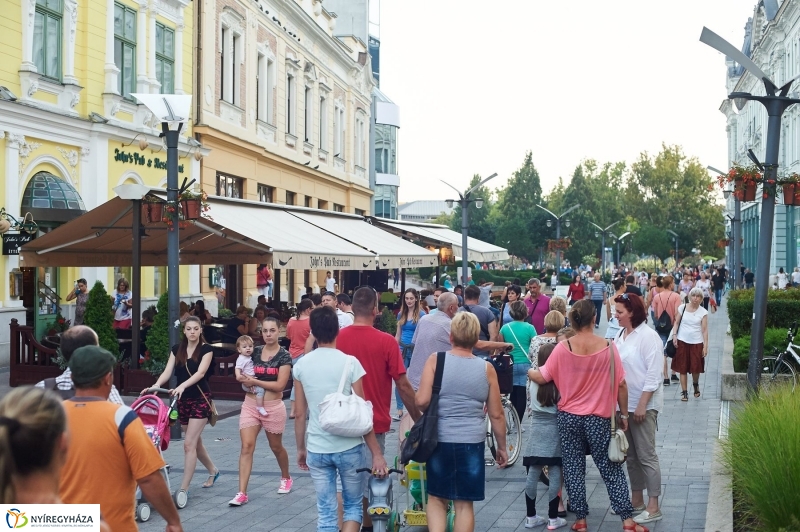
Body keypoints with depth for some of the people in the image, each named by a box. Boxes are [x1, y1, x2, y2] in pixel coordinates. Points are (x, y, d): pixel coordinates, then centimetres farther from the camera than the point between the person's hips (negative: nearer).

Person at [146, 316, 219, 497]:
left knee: (189, 444, -11)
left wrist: (182, 385, -37)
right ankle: (213, 471, 39)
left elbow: (200, 373, -21)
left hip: (200, 399, -6)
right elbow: (168, 371, -3)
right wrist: (156, 385, -23)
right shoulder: (177, 349, 6)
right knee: (195, 442, 16)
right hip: (182, 400, 6)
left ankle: (184, 489, -8)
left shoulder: (206, 349, -8)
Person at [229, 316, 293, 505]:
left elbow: (280, 385, -15)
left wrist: (255, 381, -18)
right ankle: (242, 493, -7)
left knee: (276, 447, 15)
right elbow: (240, 369, 14)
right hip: (250, 405, 3)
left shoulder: (284, 356, -8)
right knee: (246, 446, -7)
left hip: (273, 407, -3)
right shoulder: (254, 352, 4)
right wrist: (242, 377, -10)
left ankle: (286, 478, 42)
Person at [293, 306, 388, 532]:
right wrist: (377, 453, -4)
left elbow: (300, 413, 3)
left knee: (325, 513, 9)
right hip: (349, 447, -2)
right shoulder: (349, 362, -9)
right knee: (353, 505, 14)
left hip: (316, 449, 2)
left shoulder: (301, 365, -1)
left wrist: (301, 448, 16)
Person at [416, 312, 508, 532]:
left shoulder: (435, 360, -4)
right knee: (464, 503, 9)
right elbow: (496, 414, 4)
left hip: (438, 439, 0)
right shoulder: (486, 368, 0)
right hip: (472, 442, 0)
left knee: (436, 498, 15)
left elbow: (421, 401, -11)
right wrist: (502, 447, 16)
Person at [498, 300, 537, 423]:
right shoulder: (529, 328, -6)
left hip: (510, 365, 3)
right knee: (522, 395, 0)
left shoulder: (505, 328, 2)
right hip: (525, 365, -3)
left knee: (513, 394, 12)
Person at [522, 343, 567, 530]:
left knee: (532, 475, 6)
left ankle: (531, 516, 13)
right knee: (555, 476, 1)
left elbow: (532, 406, 11)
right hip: (554, 432, -4)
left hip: (537, 431, 4)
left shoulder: (535, 381, 3)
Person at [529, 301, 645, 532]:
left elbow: (541, 378, -5)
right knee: (611, 469, 9)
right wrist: (623, 414, 7)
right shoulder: (607, 347, -9)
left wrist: (530, 372, 17)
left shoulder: (563, 348, -10)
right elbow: (621, 385, -5)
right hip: (599, 418, 0)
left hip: (569, 417, 0)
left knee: (573, 469, 11)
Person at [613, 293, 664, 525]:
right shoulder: (620, 335, 8)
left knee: (646, 456, -3)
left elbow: (654, 374, -16)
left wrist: (642, 405, -19)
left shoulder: (648, 336, -13)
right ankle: (636, 501, 25)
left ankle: (653, 507, 3)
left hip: (643, 405, -7)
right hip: (624, 404, 7)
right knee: (631, 455, 14)